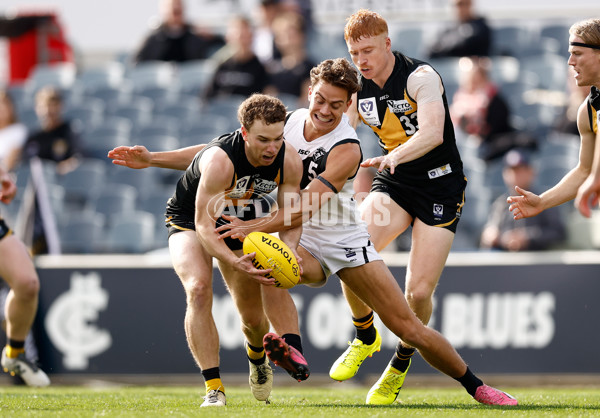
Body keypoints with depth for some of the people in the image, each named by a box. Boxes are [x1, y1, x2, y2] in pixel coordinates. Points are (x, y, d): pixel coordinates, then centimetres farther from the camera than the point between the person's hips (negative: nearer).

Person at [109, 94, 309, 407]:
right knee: (198, 288, -31)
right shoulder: (219, 160, -39)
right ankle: (213, 388, -27)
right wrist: (235, 263, -53)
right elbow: (203, 223, -38)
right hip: (189, 220, -5)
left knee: (253, 318, 6)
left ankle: (257, 357, 45)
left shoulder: (290, 162, -22)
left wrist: (288, 251, -34)